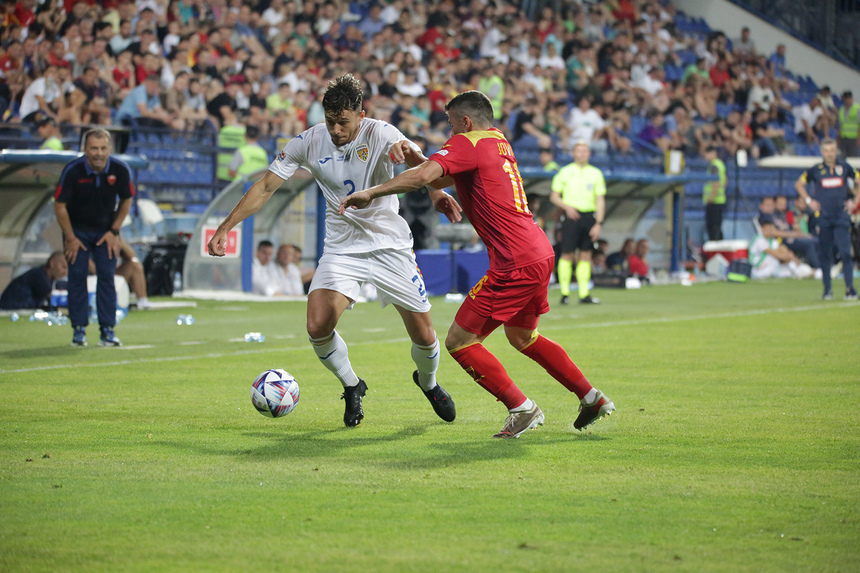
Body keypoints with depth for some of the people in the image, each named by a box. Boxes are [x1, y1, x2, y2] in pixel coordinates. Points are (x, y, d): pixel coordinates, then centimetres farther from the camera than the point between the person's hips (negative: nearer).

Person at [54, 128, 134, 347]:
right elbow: (60, 205, -12)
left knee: (107, 276, -6)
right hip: (77, 229, -1)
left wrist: (114, 231, -2)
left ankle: (108, 330, -2)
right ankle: (79, 330, 0)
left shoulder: (120, 170, -17)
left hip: (106, 229, 1)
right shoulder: (73, 171, -23)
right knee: (77, 276, -6)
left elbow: (126, 200, 1)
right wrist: (70, 238, -9)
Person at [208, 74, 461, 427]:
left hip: (390, 247, -1)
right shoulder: (308, 142, -9)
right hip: (341, 249, 1)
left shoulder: (379, 134, -17)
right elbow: (266, 186, -5)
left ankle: (428, 383, 38)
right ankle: (352, 387, 10)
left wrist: (437, 194, -59)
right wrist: (225, 228, -14)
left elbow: (417, 163, -35)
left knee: (424, 337, 1)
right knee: (318, 327, -20)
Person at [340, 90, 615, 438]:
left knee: (459, 342, -3)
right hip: (541, 254, 10)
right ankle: (592, 398, 33)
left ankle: (522, 409, 1)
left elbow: (423, 176, -24)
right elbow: (441, 179, 28)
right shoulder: (499, 142, 19)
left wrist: (371, 193, -20)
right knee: (522, 337, 30)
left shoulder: (467, 143, -8)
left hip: (514, 263, -10)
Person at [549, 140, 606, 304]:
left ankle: (584, 294, 5)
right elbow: (554, 196, 6)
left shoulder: (595, 173, 9)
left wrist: (598, 223, -2)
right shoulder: (565, 172, 4)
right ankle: (565, 293, -3)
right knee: (567, 254, -8)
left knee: (586, 255, 3)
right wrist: (567, 206, -13)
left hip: (589, 216, 2)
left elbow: (600, 200, 7)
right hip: (571, 216, -2)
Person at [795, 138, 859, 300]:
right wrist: (809, 201, 5)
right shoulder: (815, 170, 2)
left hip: (842, 216, 0)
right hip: (823, 217, 0)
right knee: (825, 254, 4)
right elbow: (799, 184, 16)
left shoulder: (844, 168, 4)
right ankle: (827, 289, 12)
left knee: (845, 252, -10)